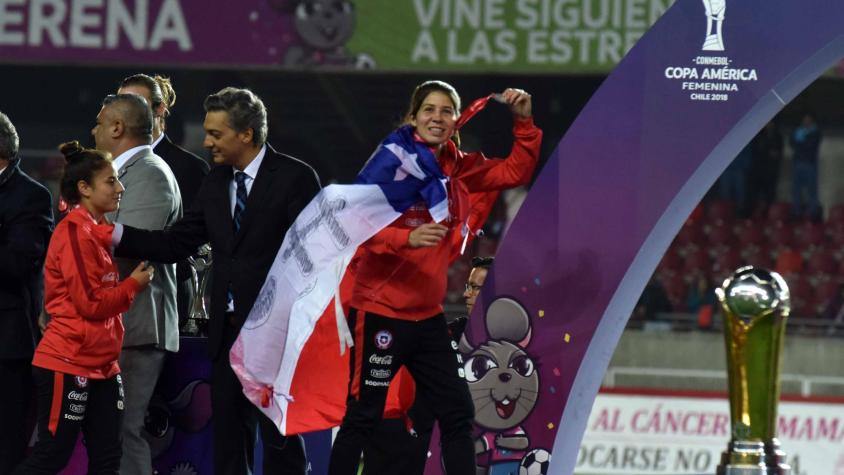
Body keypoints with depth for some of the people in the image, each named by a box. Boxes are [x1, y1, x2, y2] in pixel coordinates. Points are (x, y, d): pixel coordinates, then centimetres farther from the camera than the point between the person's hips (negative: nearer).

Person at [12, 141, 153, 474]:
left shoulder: (98, 233, 15)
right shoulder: (74, 233, -14)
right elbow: (89, 303, -17)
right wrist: (134, 284, -7)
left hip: (100, 363, 10)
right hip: (68, 363, -9)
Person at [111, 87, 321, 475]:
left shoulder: (295, 178, -8)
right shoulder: (215, 182, 11)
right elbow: (176, 244, 8)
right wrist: (115, 234, -4)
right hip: (227, 330, 7)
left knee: (280, 441, -2)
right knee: (228, 442, 10)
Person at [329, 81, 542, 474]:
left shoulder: (459, 168, 5)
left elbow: (515, 172, 10)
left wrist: (523, 123, -4)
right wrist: (407, 238, -36)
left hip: (428, 315, 7)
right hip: (380, 311, -7)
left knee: (458, 413, 12)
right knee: (363, 416, -4)